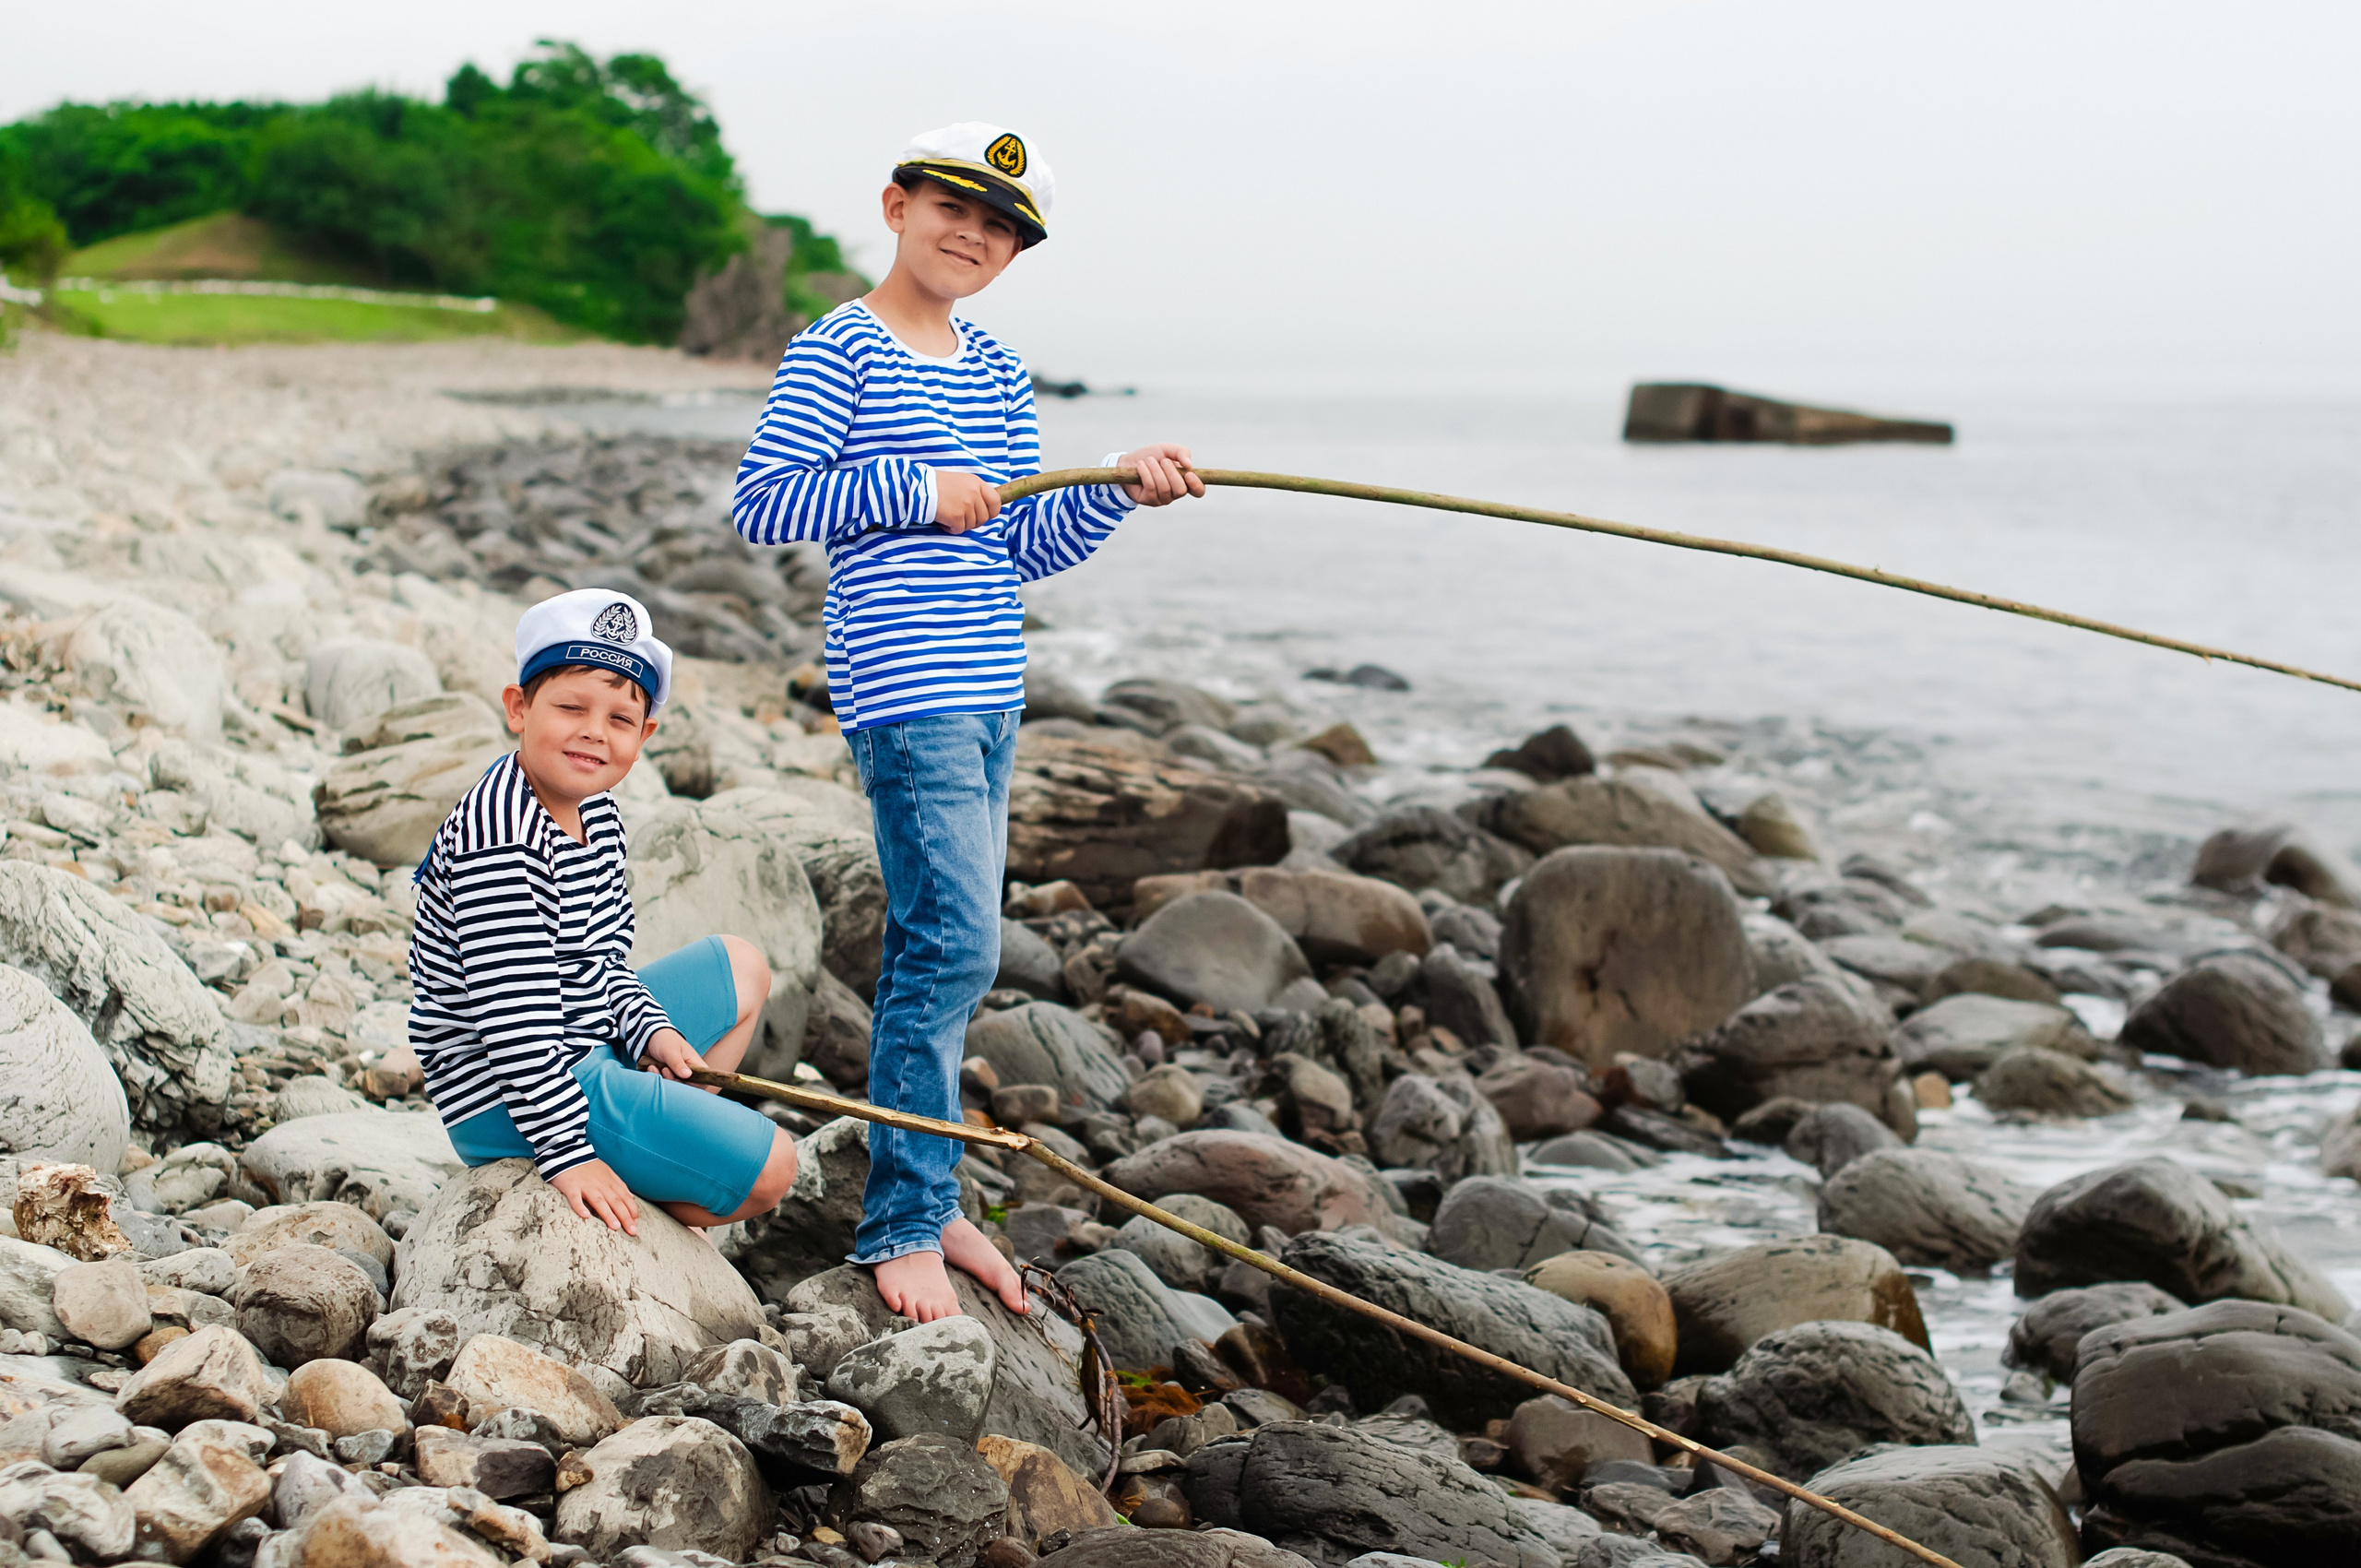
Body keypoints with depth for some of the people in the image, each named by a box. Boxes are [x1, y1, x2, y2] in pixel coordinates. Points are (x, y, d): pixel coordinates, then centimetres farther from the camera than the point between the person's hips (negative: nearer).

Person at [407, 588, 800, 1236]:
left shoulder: (595, 810, 6)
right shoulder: (501, 840, -27)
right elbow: (515, 1013, -29)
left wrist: (649, 1027, 1)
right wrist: (566, 1153, -28)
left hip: (585, 1046, 10)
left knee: (741, 966, 27)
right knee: (768, 1168, -12)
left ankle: (668, 1166, 20)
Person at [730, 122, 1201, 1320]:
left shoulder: (998, 373, 15)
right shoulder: (837, 353, -6)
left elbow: (1027, 548, 14)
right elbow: (759, 504, -12)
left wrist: (1119, 487, -2)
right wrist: (912, 491, -15)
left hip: (990, 691, 8)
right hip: (902, 691, -7)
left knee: (936, 948, 12)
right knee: (955, 944, -12)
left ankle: (923, 1197, 21)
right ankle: (904, 1223, -3)